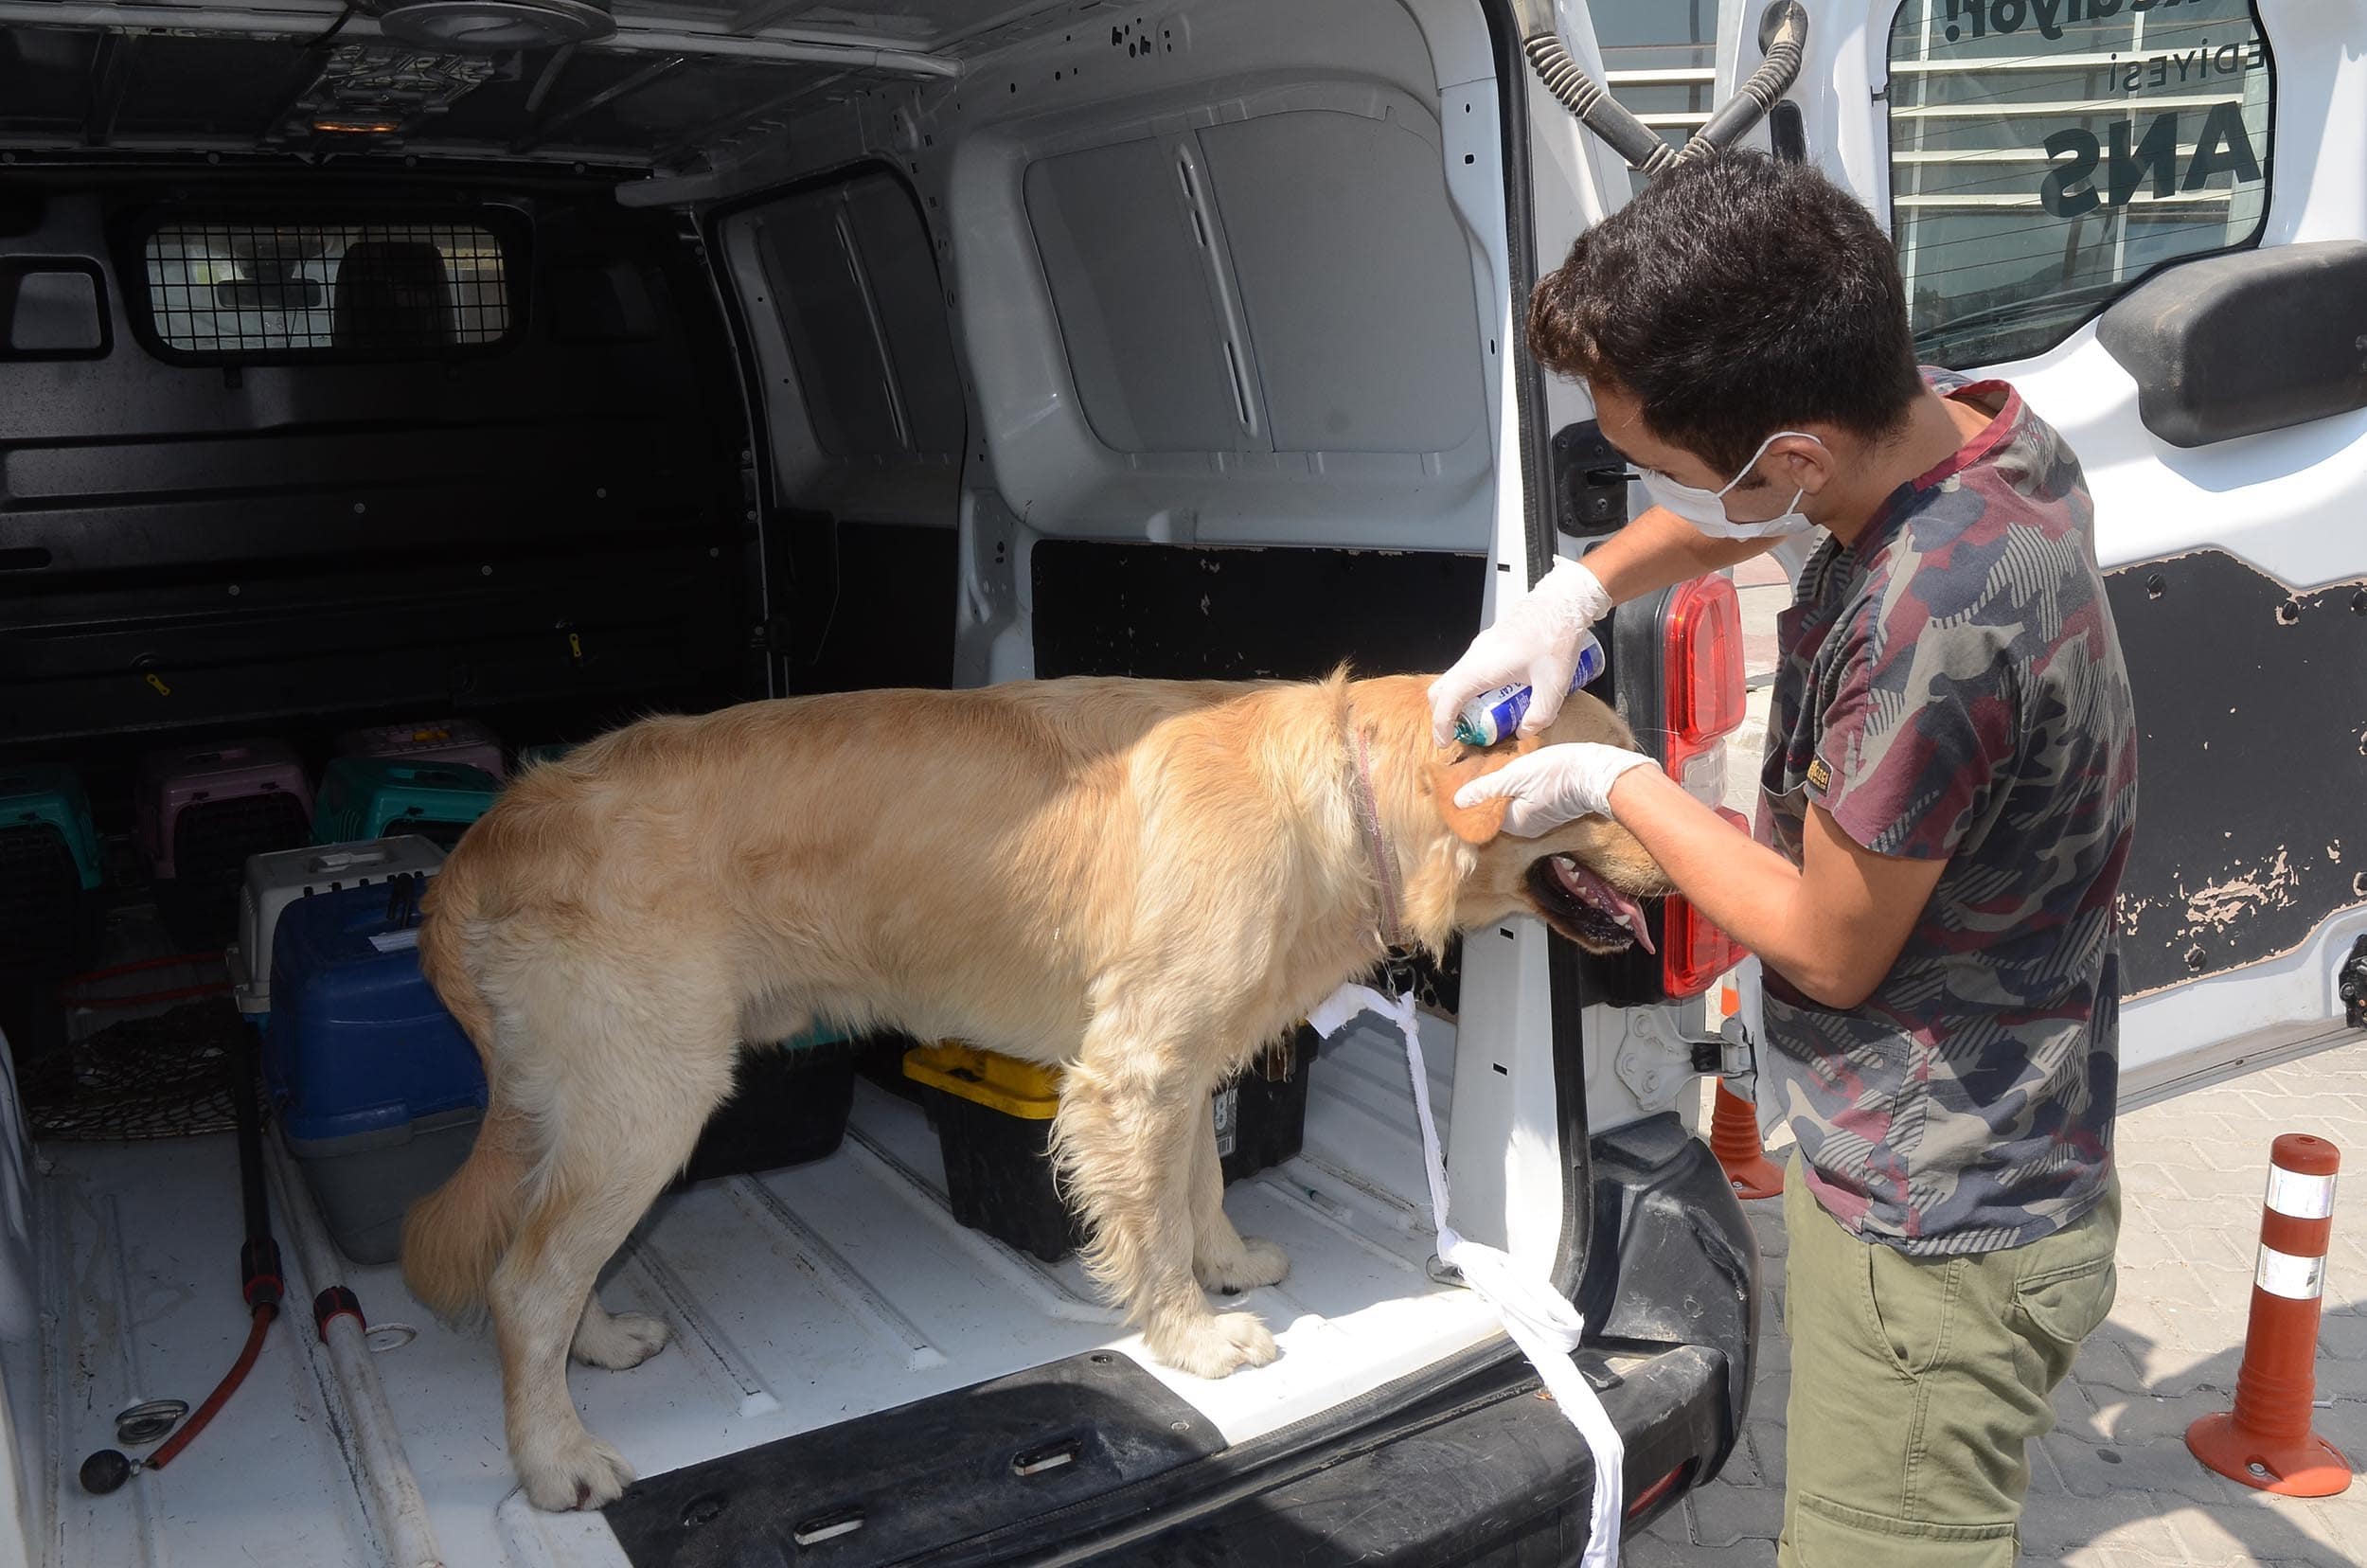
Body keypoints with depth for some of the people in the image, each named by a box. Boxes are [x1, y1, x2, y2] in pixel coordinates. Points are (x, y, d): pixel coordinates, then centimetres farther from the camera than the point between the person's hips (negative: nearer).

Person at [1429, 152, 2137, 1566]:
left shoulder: (1935, 626, -35)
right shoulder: (1954, 416, -7)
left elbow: (1831, 951, -20)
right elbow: (1734, 510, 16)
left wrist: (1616, 785, -10)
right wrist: (1578, 589, 1)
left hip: (1936, 1236, -9)